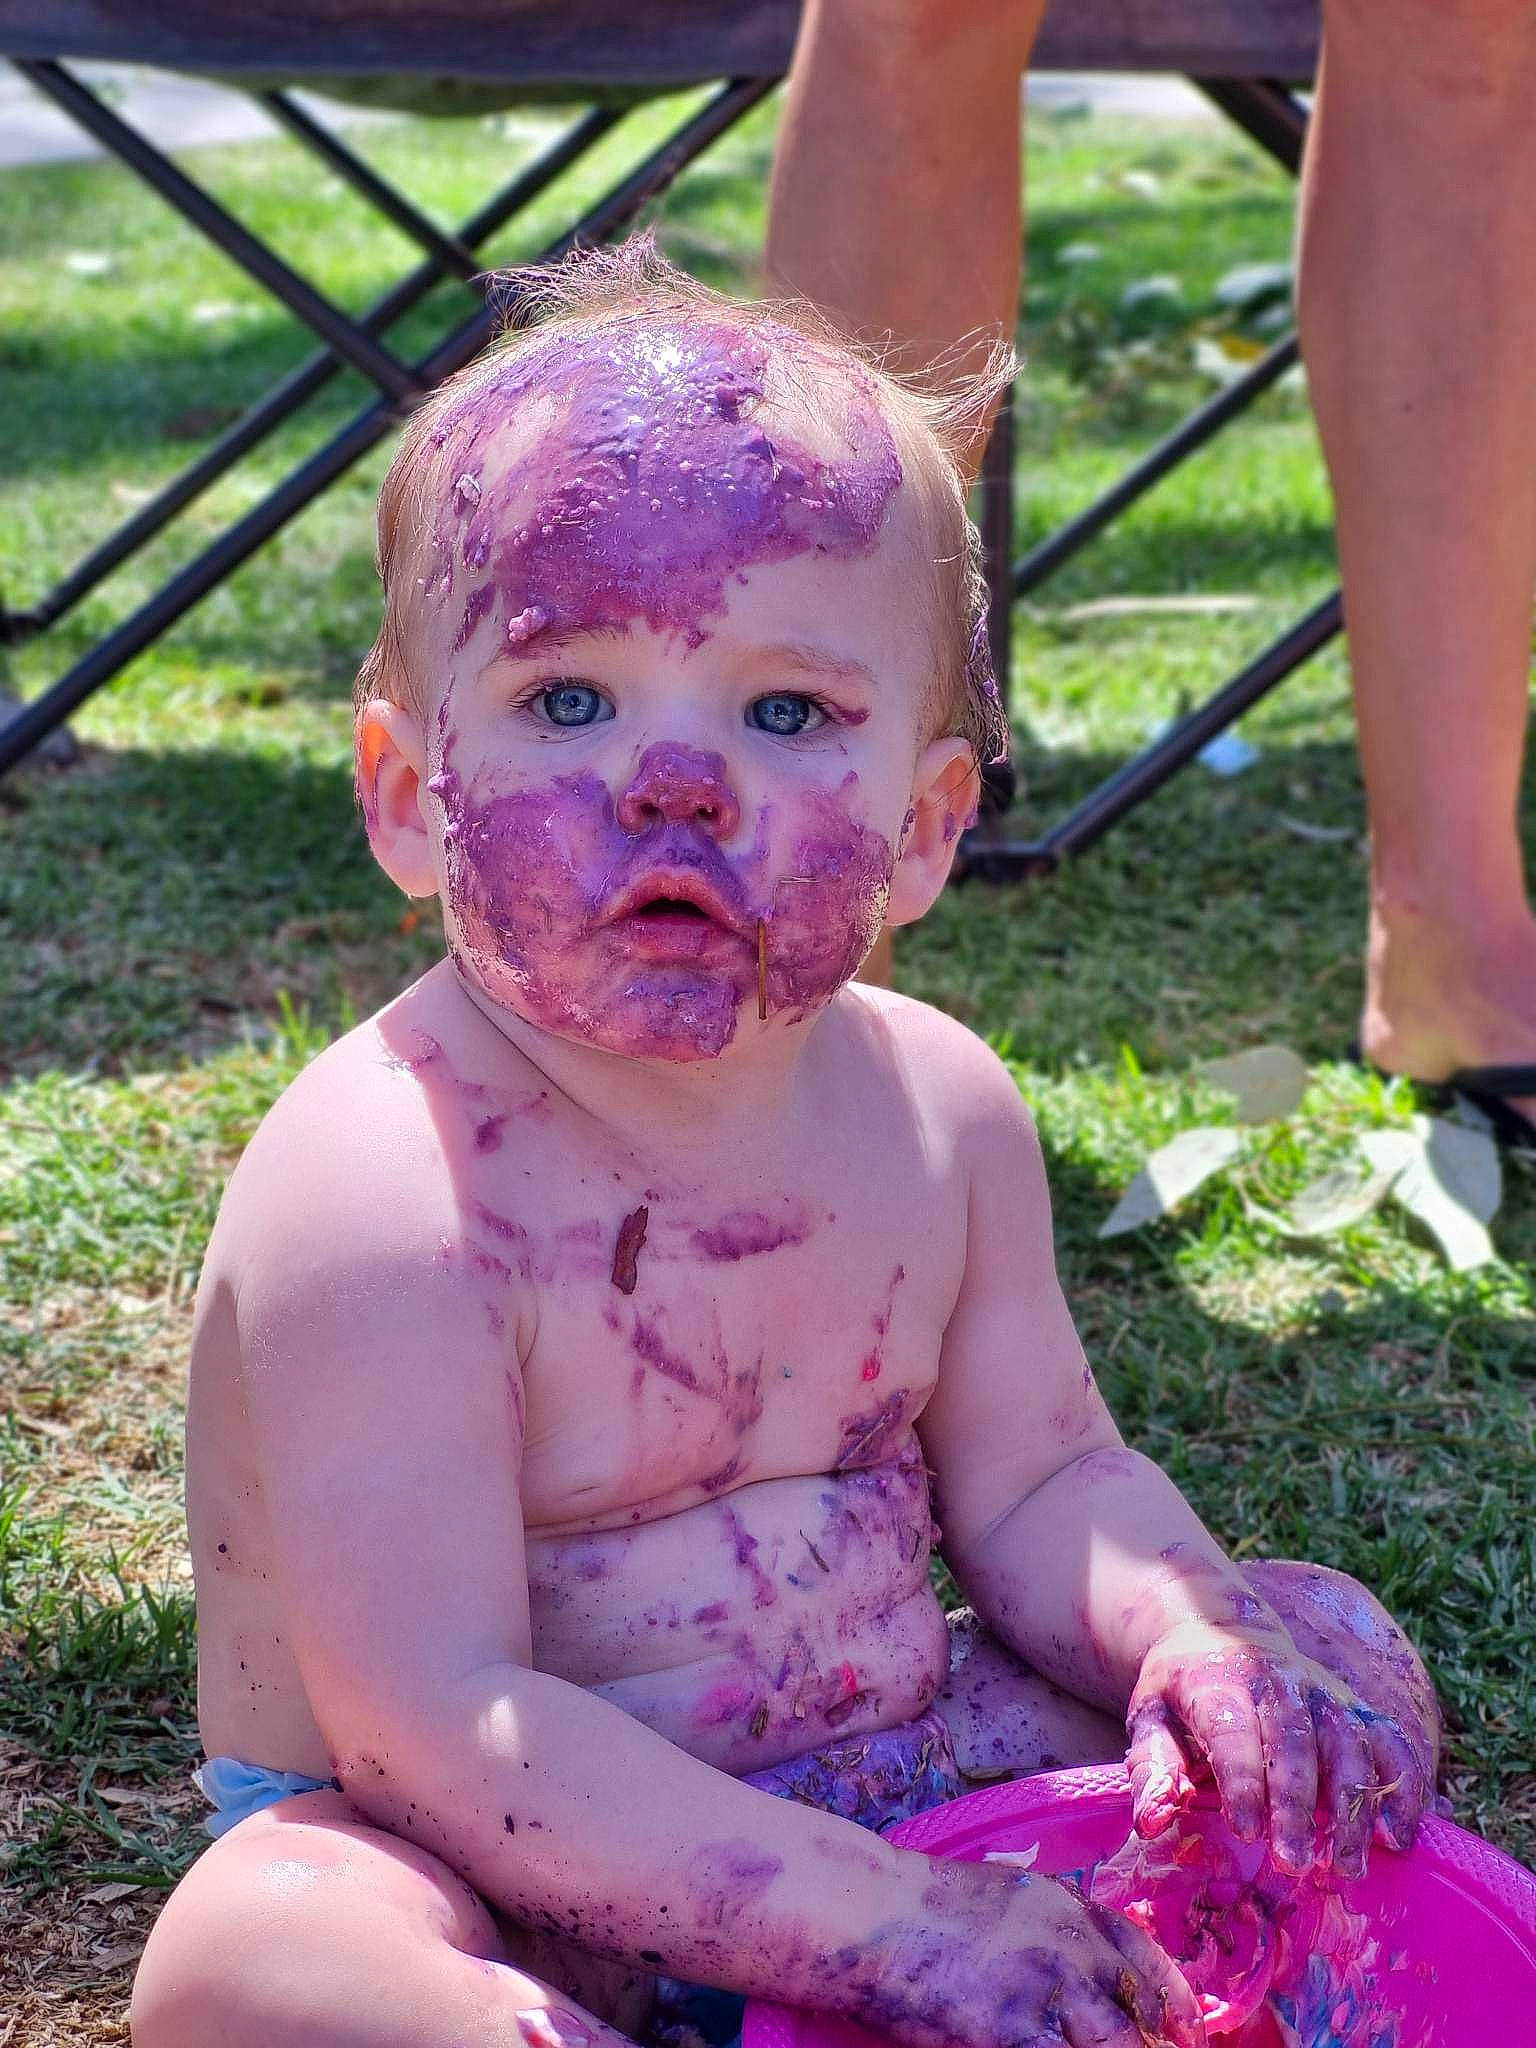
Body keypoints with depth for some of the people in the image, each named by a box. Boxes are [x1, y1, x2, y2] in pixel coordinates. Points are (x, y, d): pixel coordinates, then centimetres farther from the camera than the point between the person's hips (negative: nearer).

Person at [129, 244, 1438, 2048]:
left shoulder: (940, 1110, -4)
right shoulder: (378, 1199, -25)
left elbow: (1036, 1477, 8)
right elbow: (437, 1725, -29)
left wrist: (1185, 1630, -15)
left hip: (885, 1779, 6)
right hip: (518, 1883, -6)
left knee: (1336, 1658, 5)